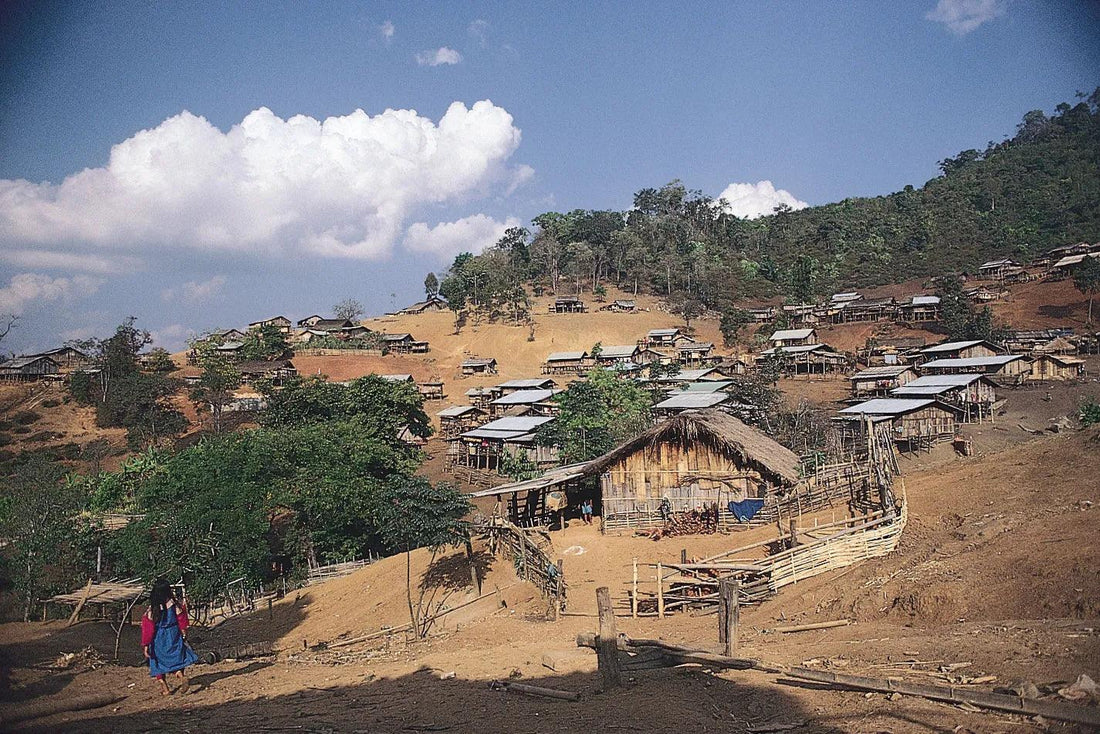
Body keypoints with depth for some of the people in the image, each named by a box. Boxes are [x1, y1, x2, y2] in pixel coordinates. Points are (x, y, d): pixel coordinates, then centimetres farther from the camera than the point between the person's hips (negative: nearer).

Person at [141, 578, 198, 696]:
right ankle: (182, 677, -6)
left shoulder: (152, 609, -17)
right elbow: (182, 624, 0)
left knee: (158, 663, 16)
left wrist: (146, 646, -4)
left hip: (158, 640, -2)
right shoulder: (175, 606, -11)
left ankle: (165, 688, 17)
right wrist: (184, 636, 14)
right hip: (174, 637, 2)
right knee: (176, 659, 18)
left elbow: (148, 630, -12)